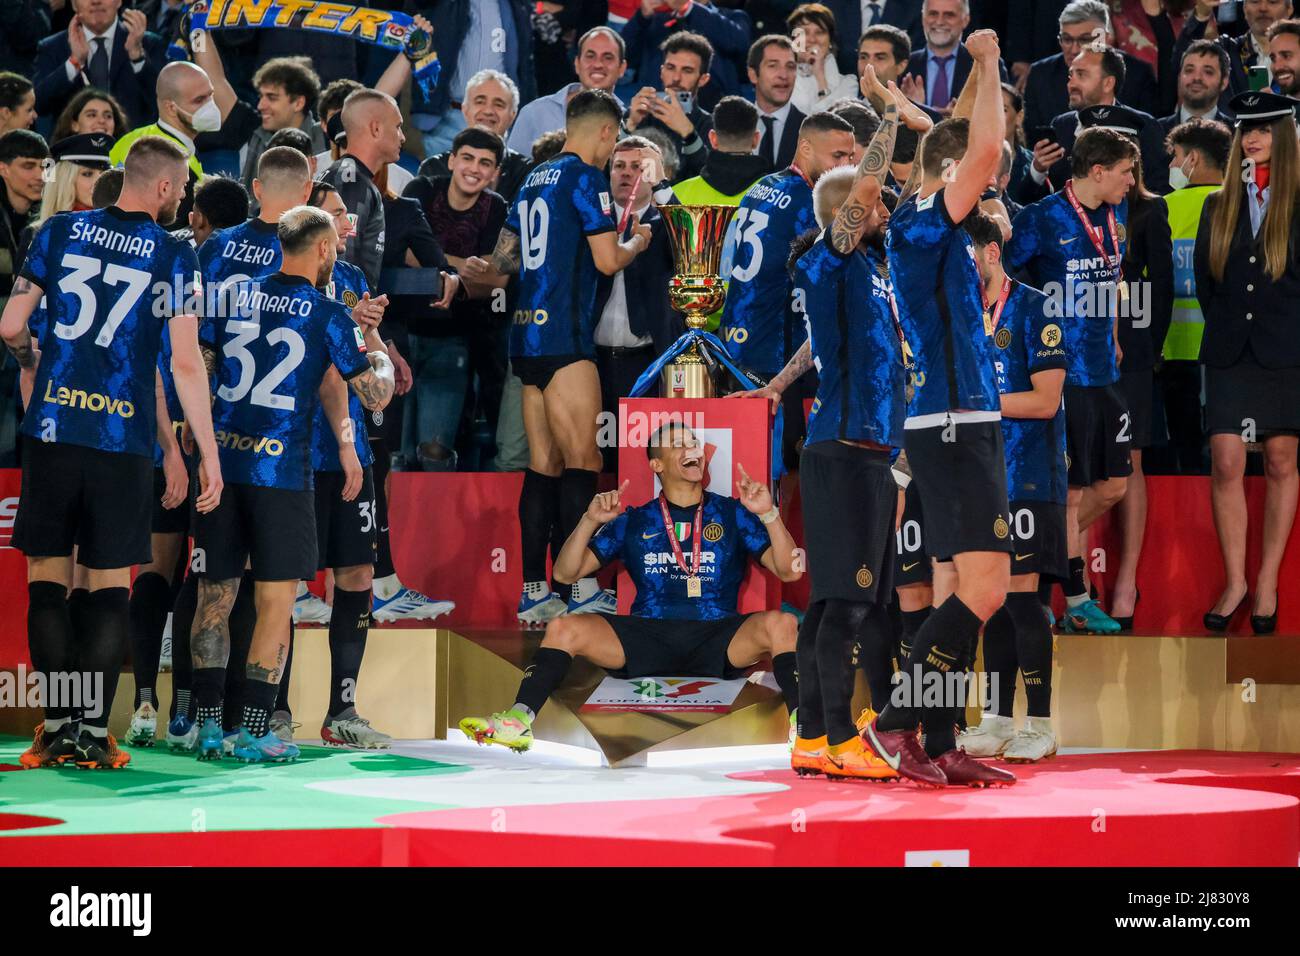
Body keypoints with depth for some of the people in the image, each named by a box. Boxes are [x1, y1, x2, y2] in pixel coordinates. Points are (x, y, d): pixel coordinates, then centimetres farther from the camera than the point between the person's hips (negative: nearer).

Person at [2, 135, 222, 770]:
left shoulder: (61, 230, 5)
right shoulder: (173, 255, -1)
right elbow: (185, 363, -6)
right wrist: (207, 454, -1)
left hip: (53, 428, 1)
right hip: (124, 437, -1)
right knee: (110, 583, 6)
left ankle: (57, 724, 4)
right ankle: (94, 730, 3)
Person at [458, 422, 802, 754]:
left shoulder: (732, 514, 13)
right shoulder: (634, 522, 15)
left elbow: (788, 571, 3)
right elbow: (565, 573, 10)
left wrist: (768, 514, -11)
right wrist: (590, 521, -6)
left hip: (717, 641, -1)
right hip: (647, 637, 1)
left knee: (780, 624, -31)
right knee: (563, 629, -21)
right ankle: (519, 721, -30)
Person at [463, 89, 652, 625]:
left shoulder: (534, 181, 19)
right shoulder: (585, 177, -6)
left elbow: (503, 262, 22)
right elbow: (607, 260, -9)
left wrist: (480, 273, 37)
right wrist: (638, 243, 8)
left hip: (526, 338, 8)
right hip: (564, 339, -8)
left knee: (544, 466, 7)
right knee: (582, 461, -8)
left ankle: (534, 592, 5)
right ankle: (583, 590, -11)